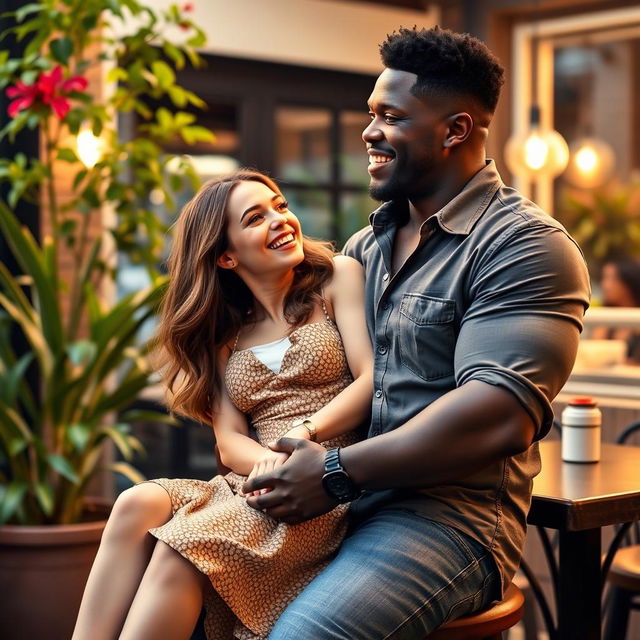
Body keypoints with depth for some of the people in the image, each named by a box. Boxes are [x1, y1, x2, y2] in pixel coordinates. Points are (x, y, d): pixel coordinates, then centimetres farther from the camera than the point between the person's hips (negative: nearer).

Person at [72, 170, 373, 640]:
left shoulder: (337, 277, 8)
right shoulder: (225, 335, 19)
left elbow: (372, 380, -4)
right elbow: (230, 439, 7)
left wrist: (303, 435, -21)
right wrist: (272, 463, -16)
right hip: (259, 489, 4)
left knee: (189, 537, -29)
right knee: (138, 505, -24)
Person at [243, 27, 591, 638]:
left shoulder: (524, 244, -8)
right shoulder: (364, 245, 18)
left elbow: (497, 418, -20)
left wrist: (335, 472, -19)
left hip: (445, 513, -7)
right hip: (335, 506, 7)